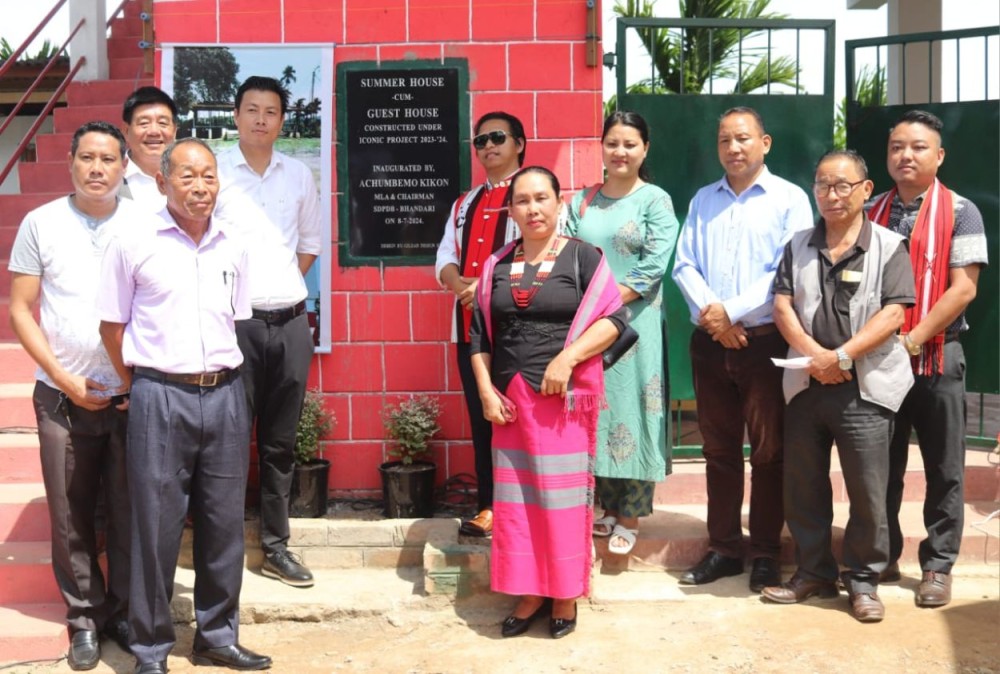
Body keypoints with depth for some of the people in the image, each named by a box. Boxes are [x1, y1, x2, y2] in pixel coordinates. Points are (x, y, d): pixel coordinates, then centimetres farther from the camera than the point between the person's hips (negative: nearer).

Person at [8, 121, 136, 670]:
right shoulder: (42, 223, 1)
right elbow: (20, 309, 2)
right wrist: (64, 378, -7)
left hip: (131, 397, 0)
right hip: (63, 398, 0)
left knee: (129, 514, 7)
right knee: (71, 517, 7)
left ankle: (125, 613, 23)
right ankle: (85, 618, 22)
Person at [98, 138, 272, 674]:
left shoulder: (232, 248, 8)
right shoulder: (132, 245, -3)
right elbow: (112, 327, 3)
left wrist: (220, 375, 12)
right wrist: (143, 386, 6)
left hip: (224, 394, 4)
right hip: (161, 397, -4)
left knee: (223, 522, 9)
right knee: (157, 524, 2)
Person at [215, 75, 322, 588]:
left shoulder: (298, 175, 10)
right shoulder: (214, 170, -1)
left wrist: (280, 286, 9)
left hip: (290, 320, 4)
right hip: (233, 321, -3)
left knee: (280, 441, 10)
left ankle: (275, 546, 19)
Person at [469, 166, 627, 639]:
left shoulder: (582, 256, -1)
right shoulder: (497, 265, 11)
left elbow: (613, 318, -8)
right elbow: (479, 335, 10)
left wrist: (567, 357, -18)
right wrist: (486, 391, 0)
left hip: (565, 395, -4)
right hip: (510, 397, 4)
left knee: (562, 493, 1)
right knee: (516, 495, 7)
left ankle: (565, 595, 13)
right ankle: (530, 592, 18)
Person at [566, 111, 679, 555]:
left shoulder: (655, 200, 0)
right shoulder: (582, 201, 13)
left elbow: (655, 265, -10)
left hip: (634, 322, -4)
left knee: (630, 410, -2)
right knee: (595, 411, 8)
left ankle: (630, 518, 8)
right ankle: (609, 509, 20)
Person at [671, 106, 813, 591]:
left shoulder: (789, 199, -2)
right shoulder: (703, 200, 13)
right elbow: (685, 265, 6)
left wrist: (731, 311, -15)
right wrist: (709, 311, -12)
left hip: (766, 342, -4)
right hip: (710, 343, 4)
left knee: (768, 451, 3)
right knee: (718, 450, 11)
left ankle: (766, 553, 14)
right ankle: (724, 549, 21)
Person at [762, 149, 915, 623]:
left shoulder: (888, 247, -1)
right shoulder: (799, 246, 10)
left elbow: (893, 313, -10)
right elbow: (782, 305, 2)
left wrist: (842, 355, -18)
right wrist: (813, 354, -14)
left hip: (865, 387, -4)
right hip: (805, 384, 4)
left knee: (867, 491, -1)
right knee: (802, 486, 10)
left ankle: (863, 580, 14)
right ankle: (814, 572, 24)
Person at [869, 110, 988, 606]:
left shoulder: (959, 212, -3)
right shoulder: (872, 214, 8)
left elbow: (963, 288, -10)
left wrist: (915, 338, -16)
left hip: (937, 356, -3)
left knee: (943, 468, 5)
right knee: (881, 463, 10)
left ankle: (937, 566, 16)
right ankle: (883, 556, 22)